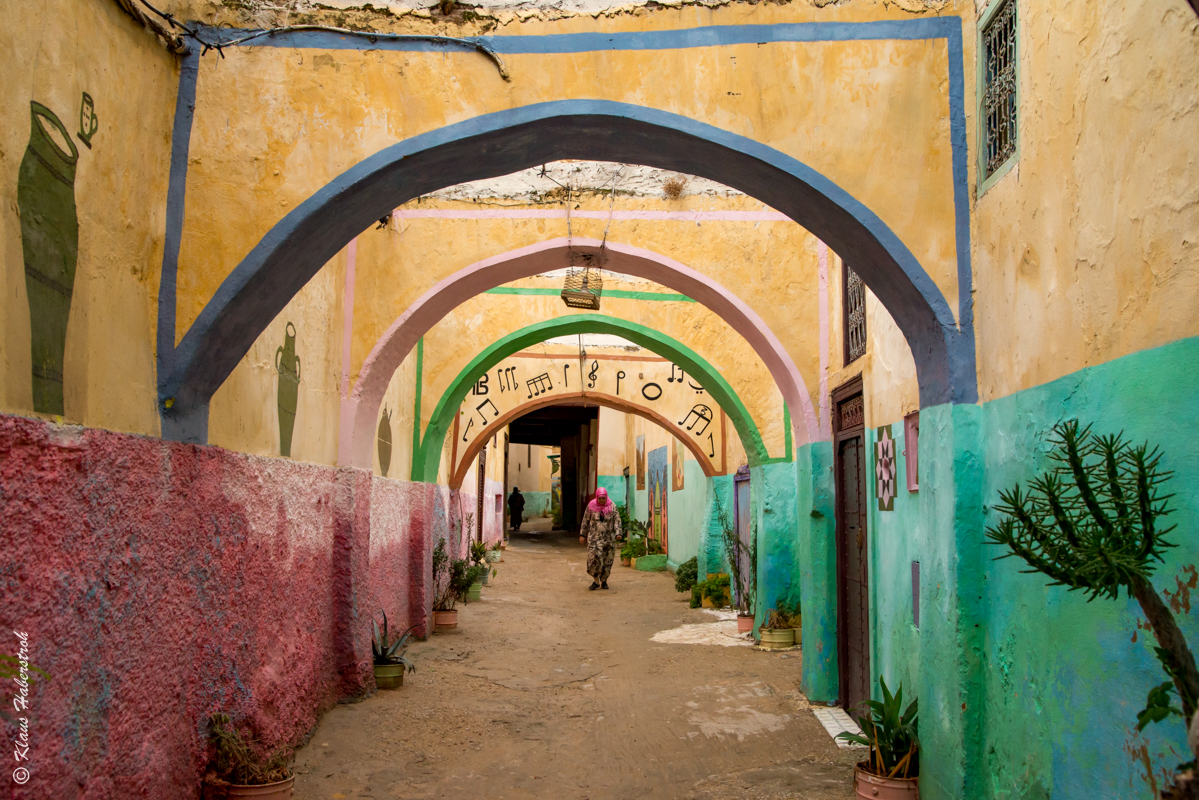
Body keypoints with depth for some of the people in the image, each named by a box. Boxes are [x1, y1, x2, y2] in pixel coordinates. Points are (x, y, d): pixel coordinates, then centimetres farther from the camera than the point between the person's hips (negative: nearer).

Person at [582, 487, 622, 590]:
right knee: (594, 557, -13)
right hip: (595, 536, -1)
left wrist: (618, 533, -18)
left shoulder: (612, 506, -3)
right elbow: (586, 520, 6)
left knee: (607, 560, 5)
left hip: (609, 537, 1)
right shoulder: (591, 505, -2)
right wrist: (583, 534, 5)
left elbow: (617, 520, -4)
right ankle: (596, 581, 0)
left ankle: (604, 581, 21)